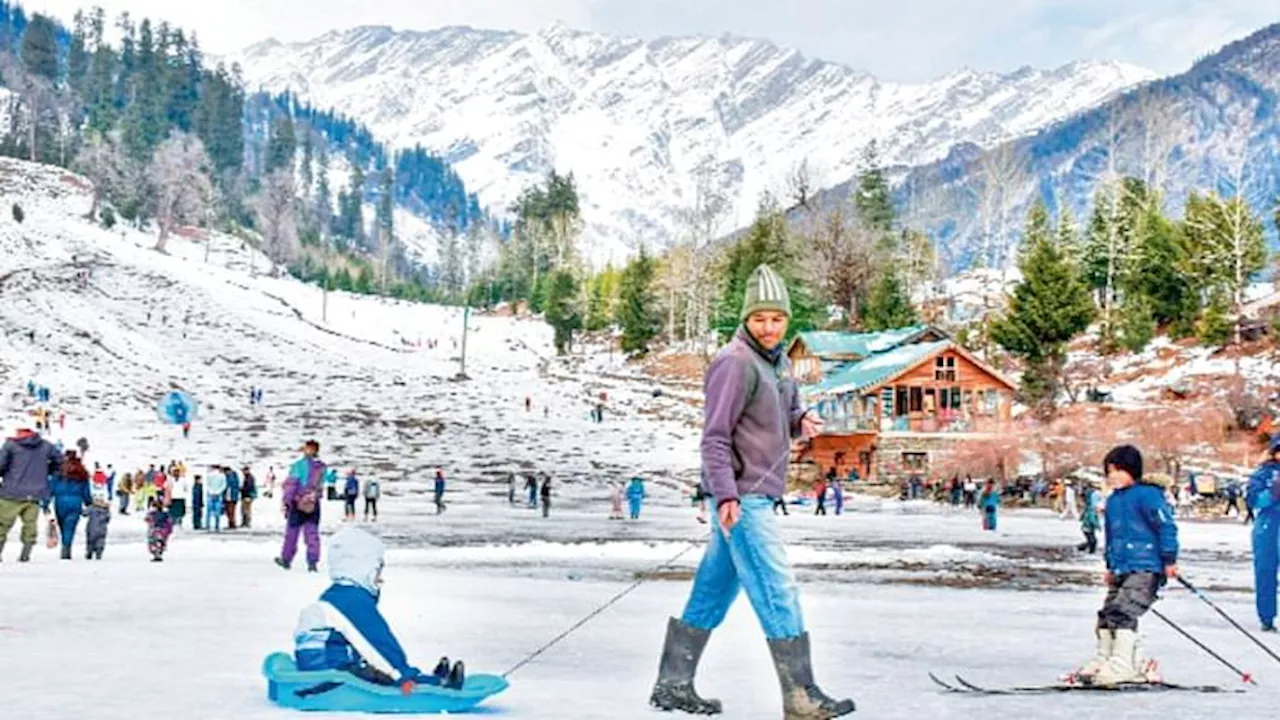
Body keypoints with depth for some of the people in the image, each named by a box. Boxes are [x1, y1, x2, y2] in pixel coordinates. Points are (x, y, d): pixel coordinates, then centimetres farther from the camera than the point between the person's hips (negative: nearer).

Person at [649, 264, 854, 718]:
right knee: (778, 592, -8)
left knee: (713, 592, 13)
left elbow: (784, 413, 26)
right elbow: (715, 437, -18)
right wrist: (726, 494, -27)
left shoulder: (779, 361, 14)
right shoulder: (735, 362, -15)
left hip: (757, 494, 9)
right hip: (741, 496, -9)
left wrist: (801, 421, 2)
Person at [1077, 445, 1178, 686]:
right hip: (1120, 570, 9)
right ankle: (1103, 659, 22)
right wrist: (1110, 566, 28)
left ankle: (1122, 664, -17)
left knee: (1123, 612, -18)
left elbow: (1167, 526, -12)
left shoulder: (1147, 495, -10)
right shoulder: (1113, 501, 17)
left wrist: (1169, 560, -13)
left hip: (1145, 568, -9)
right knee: (1107, 614, 10)